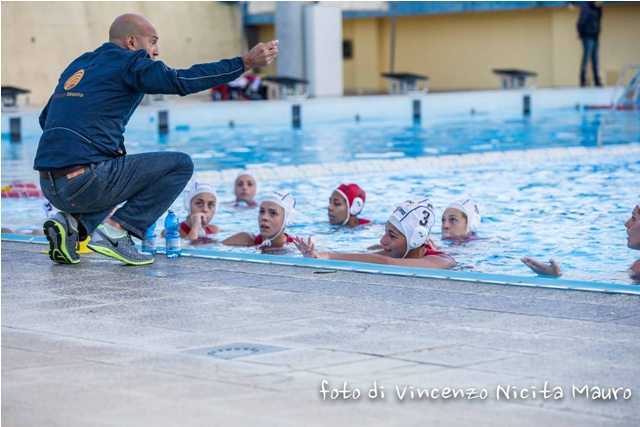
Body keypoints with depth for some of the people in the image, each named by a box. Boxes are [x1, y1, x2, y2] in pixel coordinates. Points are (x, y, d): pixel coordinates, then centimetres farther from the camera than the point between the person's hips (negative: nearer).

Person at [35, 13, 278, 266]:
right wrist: (246, 62, -11)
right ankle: (116, 231, -7)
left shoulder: (79, 64, 22)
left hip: (49, 186, 8)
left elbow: (45, 118, 28)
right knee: (181, 165, 2)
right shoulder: (128, 63, -2)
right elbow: (182, 81, -13)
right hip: (84, 182, -8)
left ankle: (73, 222, 10)